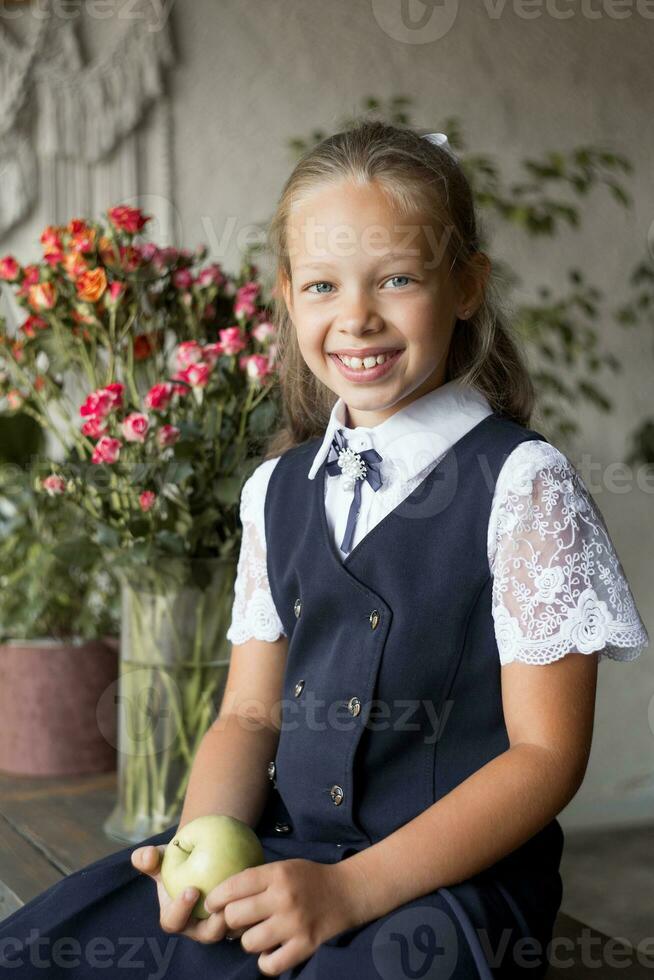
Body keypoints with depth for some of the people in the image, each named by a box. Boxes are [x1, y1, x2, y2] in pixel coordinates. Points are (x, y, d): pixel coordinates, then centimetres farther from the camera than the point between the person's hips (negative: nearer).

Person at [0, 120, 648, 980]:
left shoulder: (521, 484, -8)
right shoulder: (276, 490, 11)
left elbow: (545, 753, -11)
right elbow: (251, 712, 11)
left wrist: (350, 889, -20)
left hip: (451, 876, -5)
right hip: (279, 847, 5)